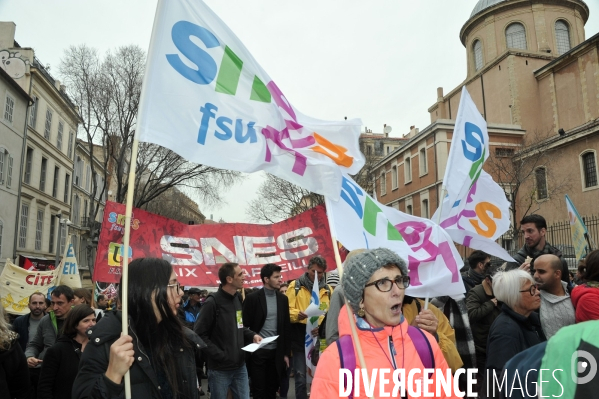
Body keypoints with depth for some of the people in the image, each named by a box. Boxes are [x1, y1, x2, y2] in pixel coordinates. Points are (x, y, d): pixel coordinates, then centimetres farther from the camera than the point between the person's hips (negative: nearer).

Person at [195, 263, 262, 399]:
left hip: (240, 366, 6)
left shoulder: (238, 299, 8)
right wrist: (219, 355, -18)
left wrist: (252, 335, 0)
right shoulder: (212, 302, -15)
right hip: (219, 369, -6)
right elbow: (200, 335, -14)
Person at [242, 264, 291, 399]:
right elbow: (245, 325, -7)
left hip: (276, 352, 4)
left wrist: (286, 353, 6)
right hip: (257, 351, -4)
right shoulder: (252, 298, -8)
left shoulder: (283, 299, 5)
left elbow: (286, 327, 8)